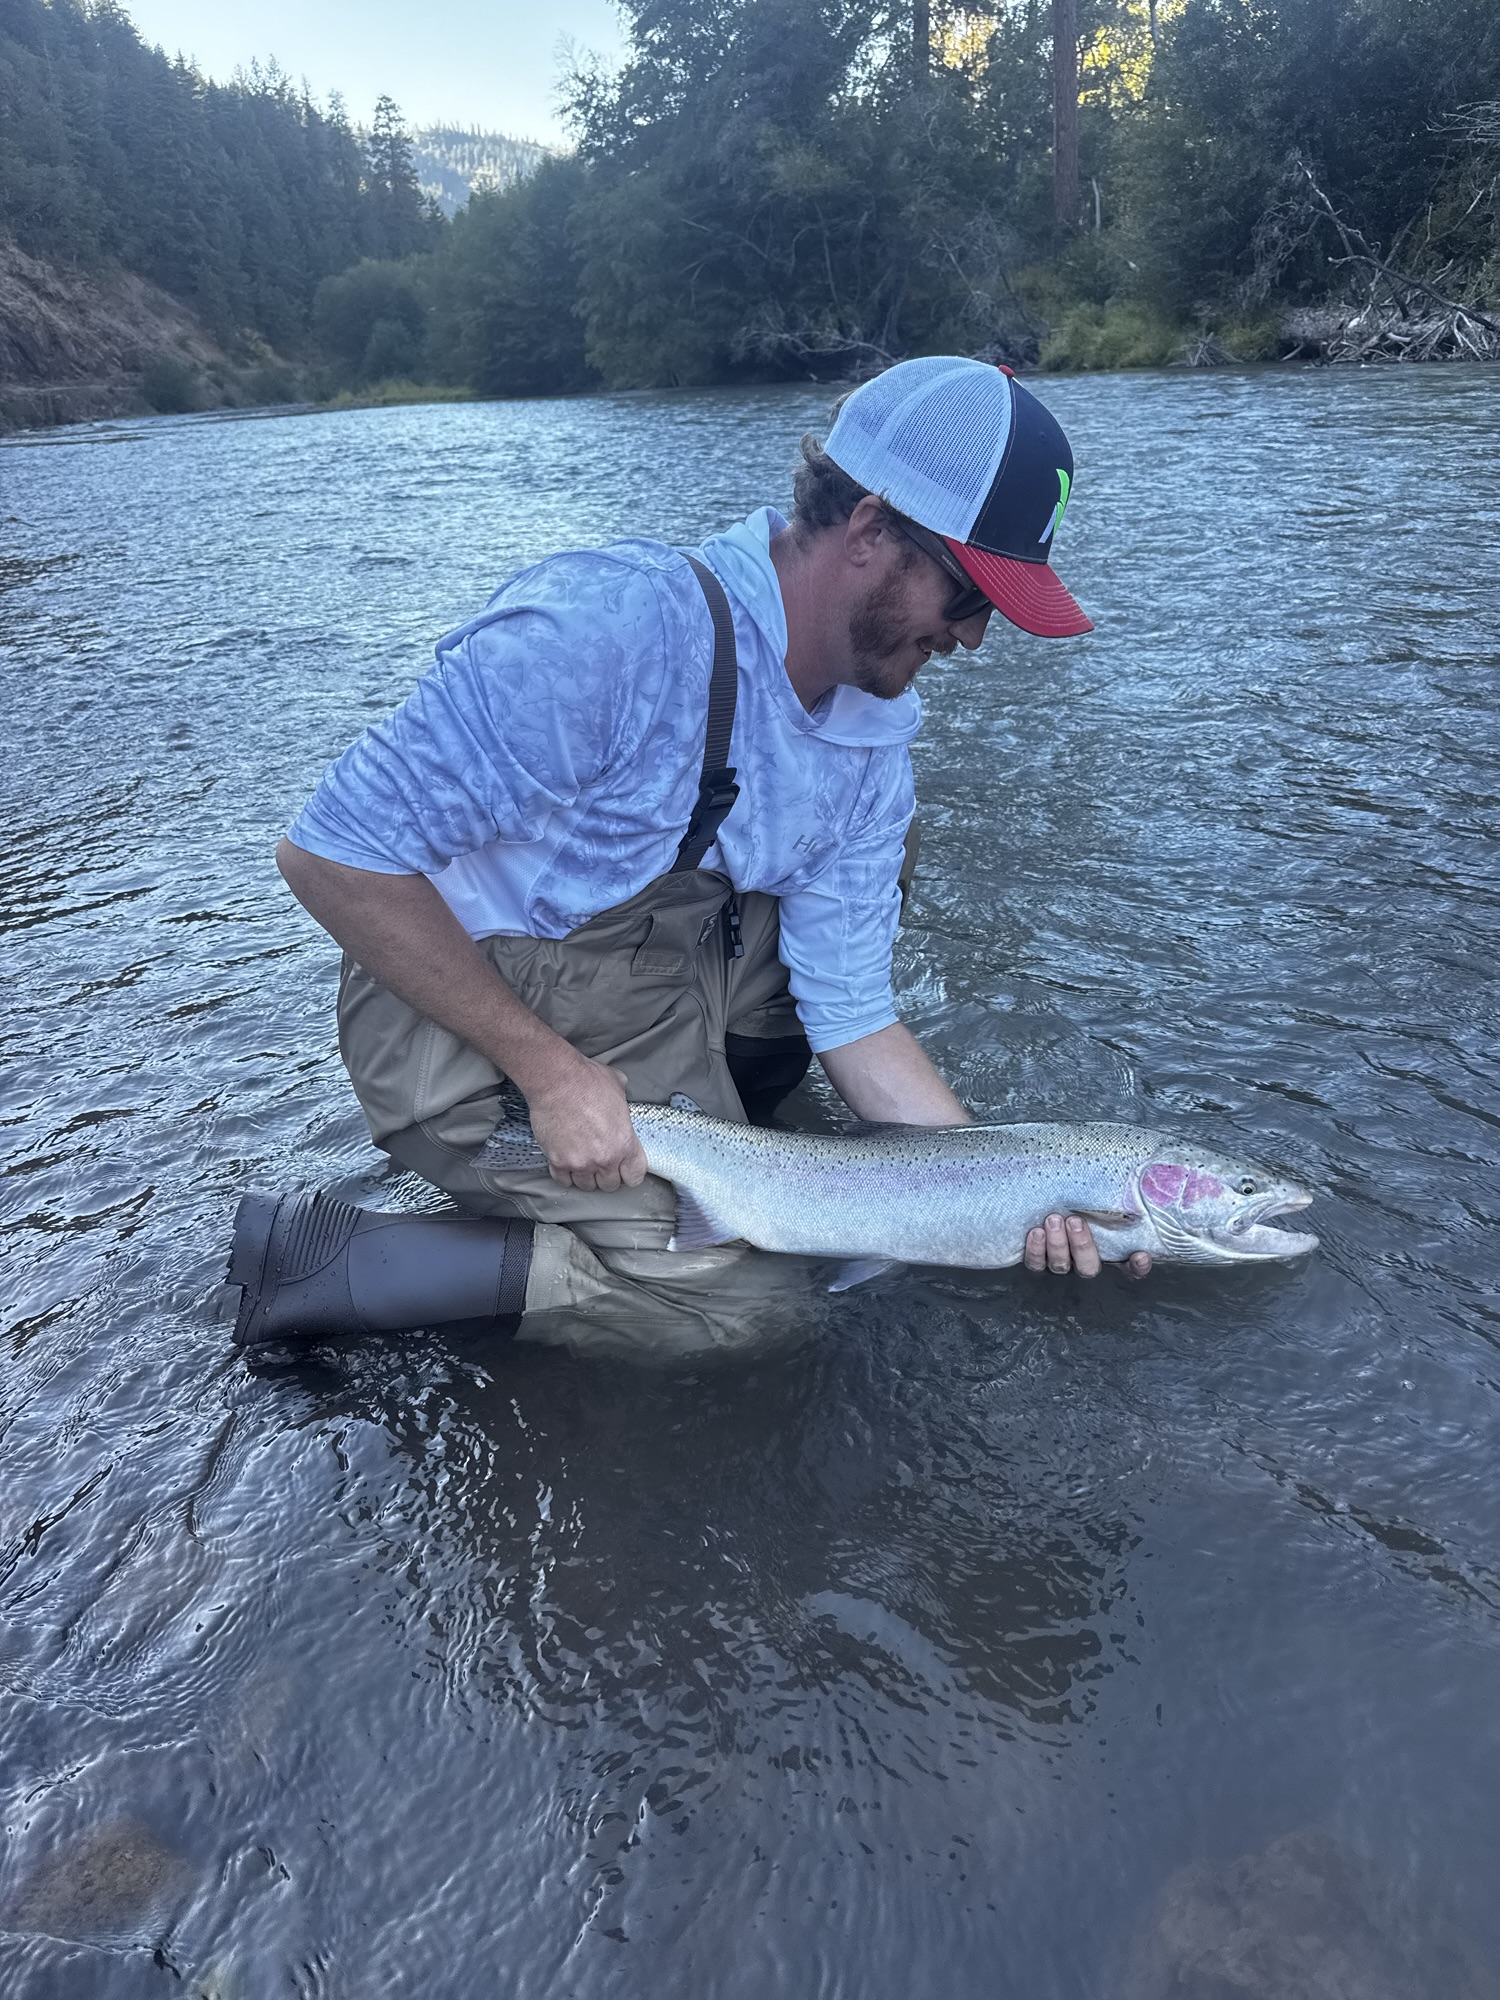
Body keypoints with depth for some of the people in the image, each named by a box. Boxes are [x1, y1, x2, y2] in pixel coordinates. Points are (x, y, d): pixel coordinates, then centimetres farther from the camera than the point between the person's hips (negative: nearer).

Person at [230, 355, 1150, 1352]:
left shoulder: (873, 741, -6)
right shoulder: (610, 625, -30)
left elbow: (851, 1015, -3)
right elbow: (331, 853, -28)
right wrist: (551, 1072, -28)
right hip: (469, 1013, -7)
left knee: (877, 849, 9)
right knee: (738, 1304, -10)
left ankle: (707, 1120, 13)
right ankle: (319, 1263, -4)